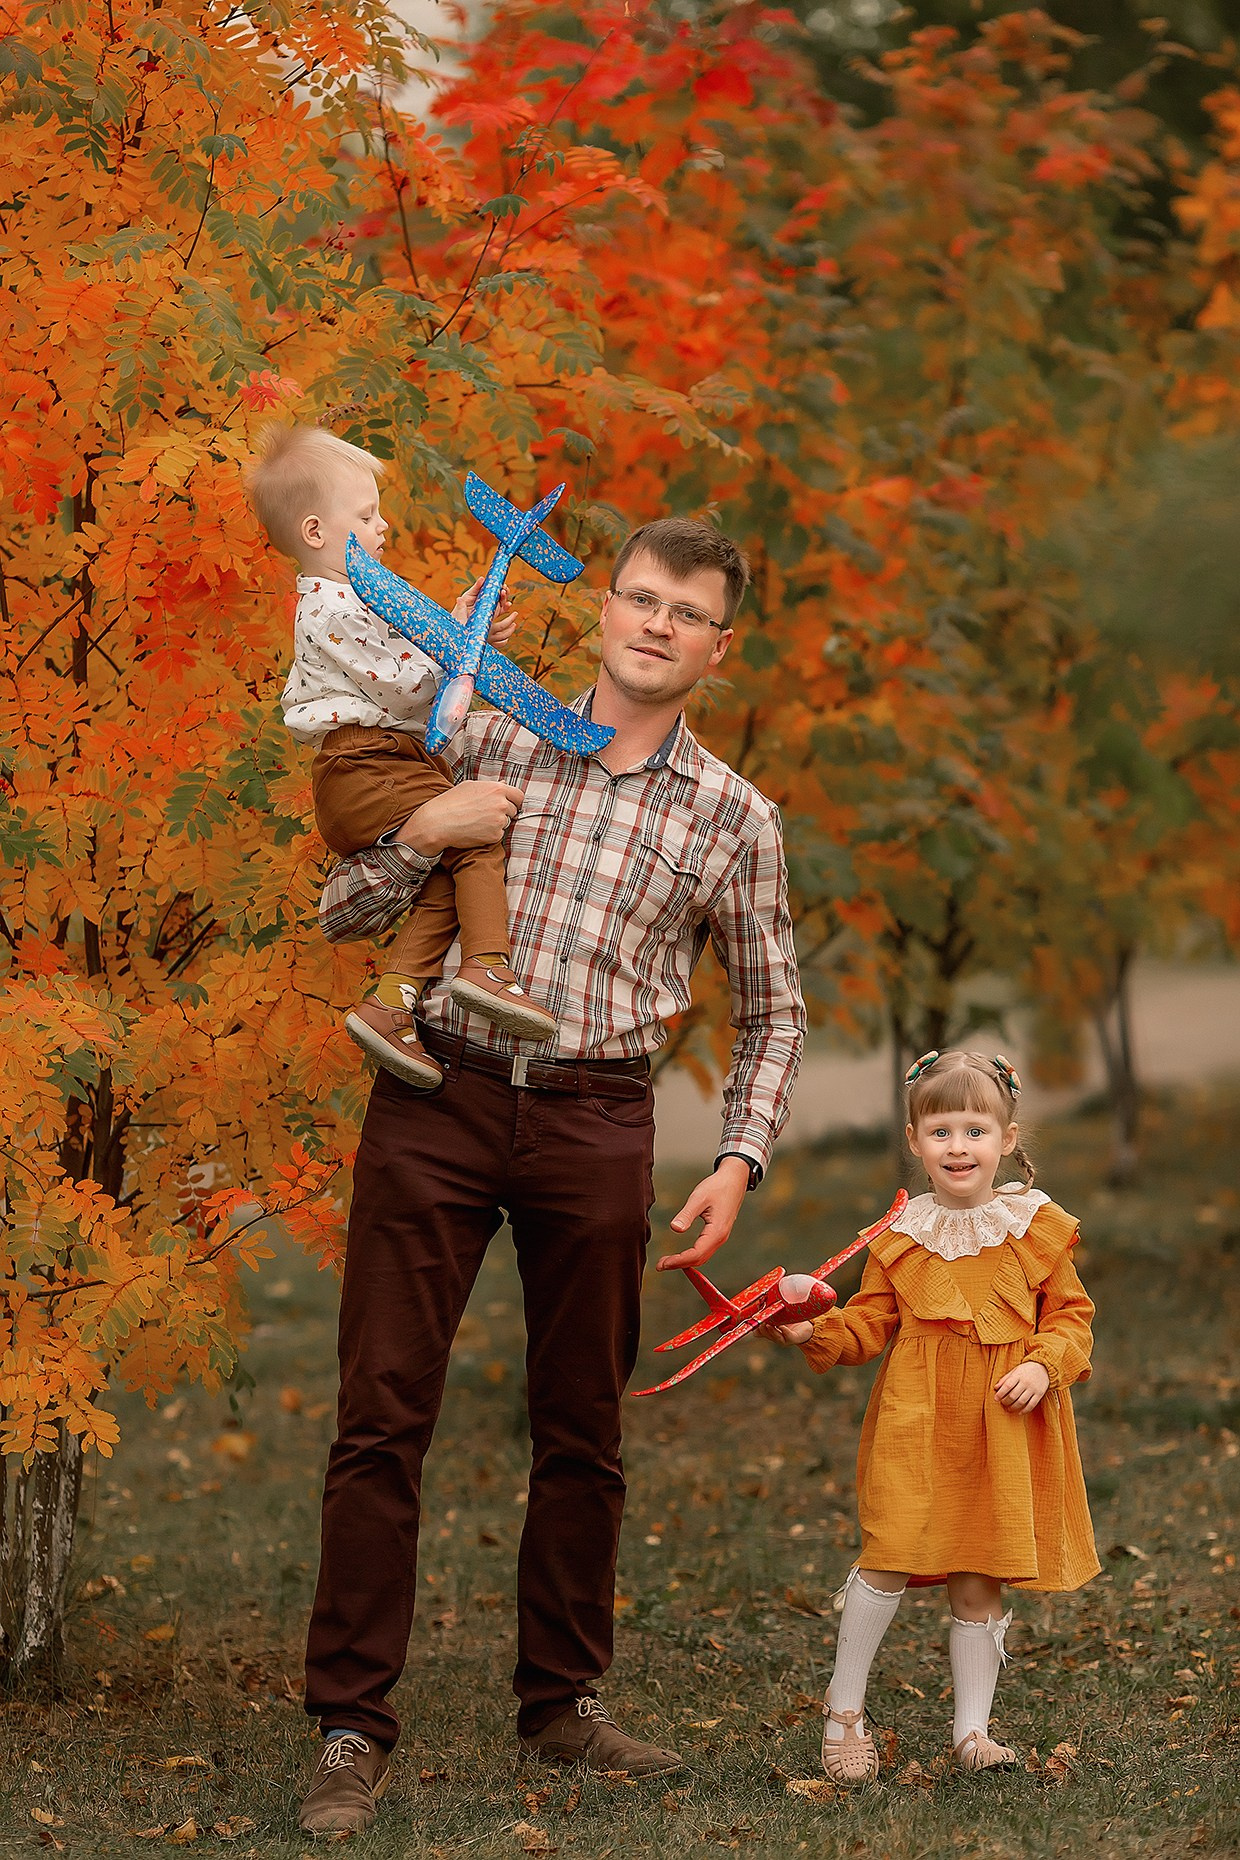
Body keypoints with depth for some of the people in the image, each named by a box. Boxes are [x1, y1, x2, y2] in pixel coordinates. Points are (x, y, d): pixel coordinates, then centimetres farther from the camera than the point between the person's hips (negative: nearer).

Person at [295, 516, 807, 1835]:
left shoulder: (735, 819, 9)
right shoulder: (492, 744, 8)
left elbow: (771, 1010, 16)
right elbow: (342, 914, 9)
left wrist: (739, 1158, 3)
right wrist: (421, 834, -9)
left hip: (595, 1124, 1)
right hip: (440, 1096, -1)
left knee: (581, 1428, 8)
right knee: (383, 1414, -5)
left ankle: (562, 1702, 22)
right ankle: (350, 1726, -2)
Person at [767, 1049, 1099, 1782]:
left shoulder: (1037, 1227, 2)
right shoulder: (901, 1234, 4)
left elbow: (1070, 1314, 6)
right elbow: (871, 1321, 8)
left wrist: (1045, 1365, -11)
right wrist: (816, 1332, -9)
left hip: (1004, 1426, 0)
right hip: (917, 1421, 0)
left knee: (980, 1579, 5)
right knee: (888, 1560, -7)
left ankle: (972, 1728, 16)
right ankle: (845, 1706, 9)